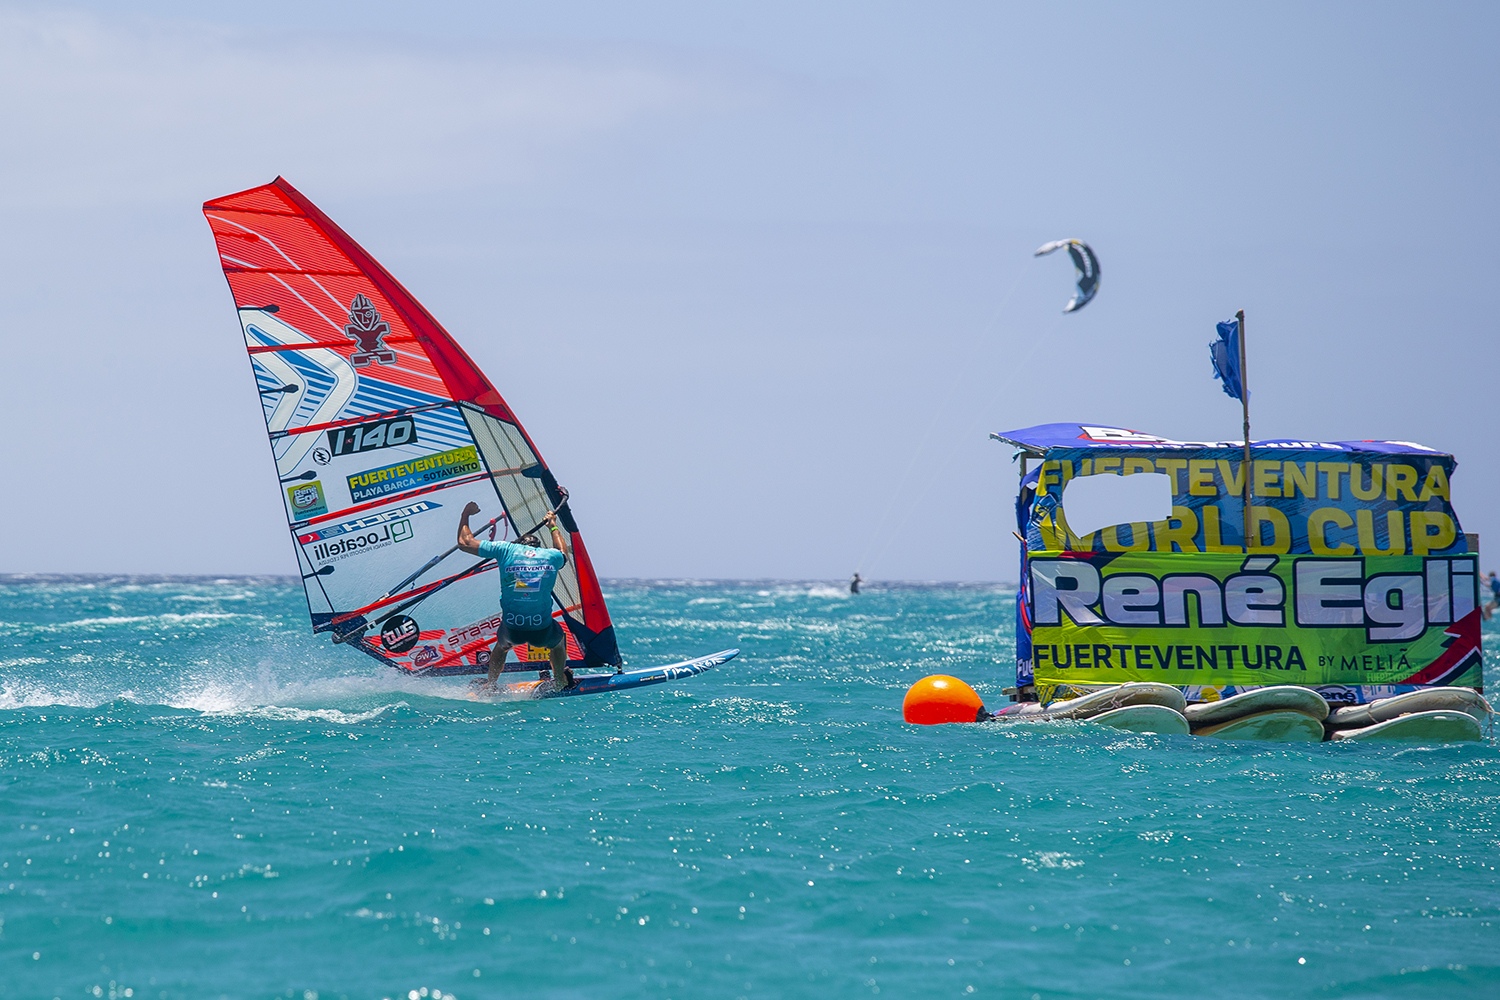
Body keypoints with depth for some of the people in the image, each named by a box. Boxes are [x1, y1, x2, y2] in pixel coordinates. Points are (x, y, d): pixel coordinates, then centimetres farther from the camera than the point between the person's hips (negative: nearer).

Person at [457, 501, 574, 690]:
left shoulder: (507, 550, 3)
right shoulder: (550, 555, 9)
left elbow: (465, 542, 11)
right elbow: (563, 554, 37)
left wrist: (466, 515, 28)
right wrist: (553, 526, 53)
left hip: (512, 629, 0)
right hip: (542, 631, 0)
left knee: (502, 644, 37)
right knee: (559, 638, 37)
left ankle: (489, 686, 40)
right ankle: (561, 682, 50)